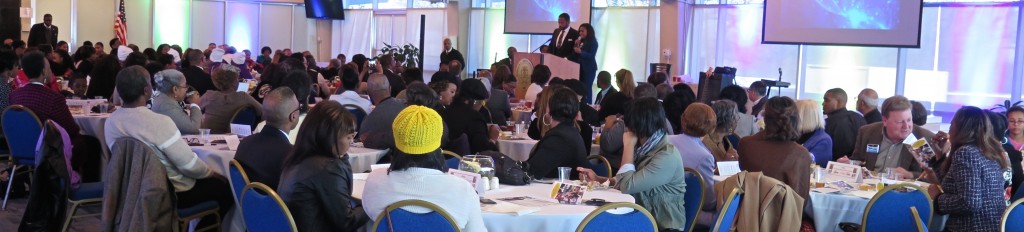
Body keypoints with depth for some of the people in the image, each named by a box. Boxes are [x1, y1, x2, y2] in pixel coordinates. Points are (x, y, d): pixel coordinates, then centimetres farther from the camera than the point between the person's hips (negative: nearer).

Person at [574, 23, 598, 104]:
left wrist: (581, 52, -28)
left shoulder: (593, 42, -8)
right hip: (580, 67, 7)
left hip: (589, 68, -7)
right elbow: (577, 55, 12)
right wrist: (576, 45, -4)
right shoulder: (581, 41, 10)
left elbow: (592, 56, -17)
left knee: (587, 88, -8)